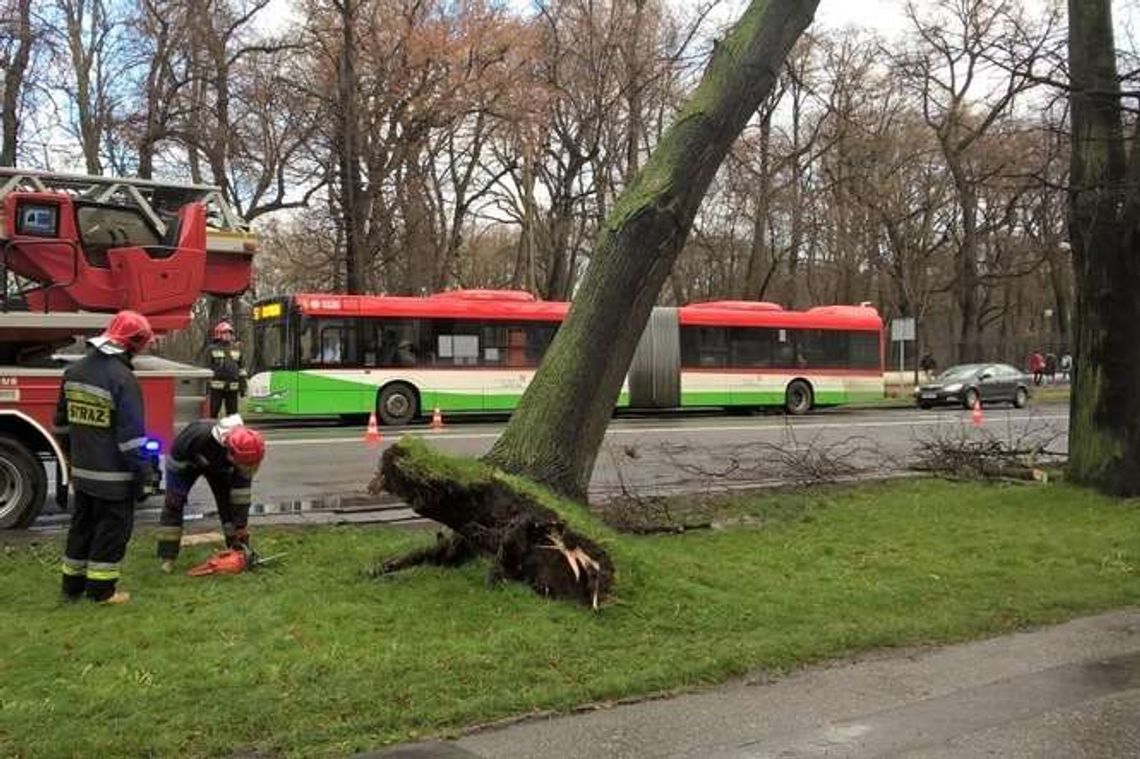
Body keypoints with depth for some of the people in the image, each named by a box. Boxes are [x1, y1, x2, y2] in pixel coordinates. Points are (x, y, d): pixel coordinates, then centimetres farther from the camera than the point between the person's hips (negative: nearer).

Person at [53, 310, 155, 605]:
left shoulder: (74, 371, 6)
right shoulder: (122, 378, -20)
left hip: (81, 472, 8)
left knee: (82, 525, 18)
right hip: (113, 476, -8)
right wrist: (141, 473, -12)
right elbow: (131, 434, -20)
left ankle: (72, 585, 28)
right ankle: (101, 589, 10)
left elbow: (62, 422, 16)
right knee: (112, 528, 4)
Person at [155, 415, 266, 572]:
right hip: (186, 460, -3)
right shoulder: (201, 434, -48)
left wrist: (241, 526, -21)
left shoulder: (245, 451, -34)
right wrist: (174, 490, -18)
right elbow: (176, 453, -28)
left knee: (229, 503, -5)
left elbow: (242, 489, -24)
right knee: (173, 504, -11)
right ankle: (167, 558, -8)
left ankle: (239, 549, 4)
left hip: (218, 464, 3)